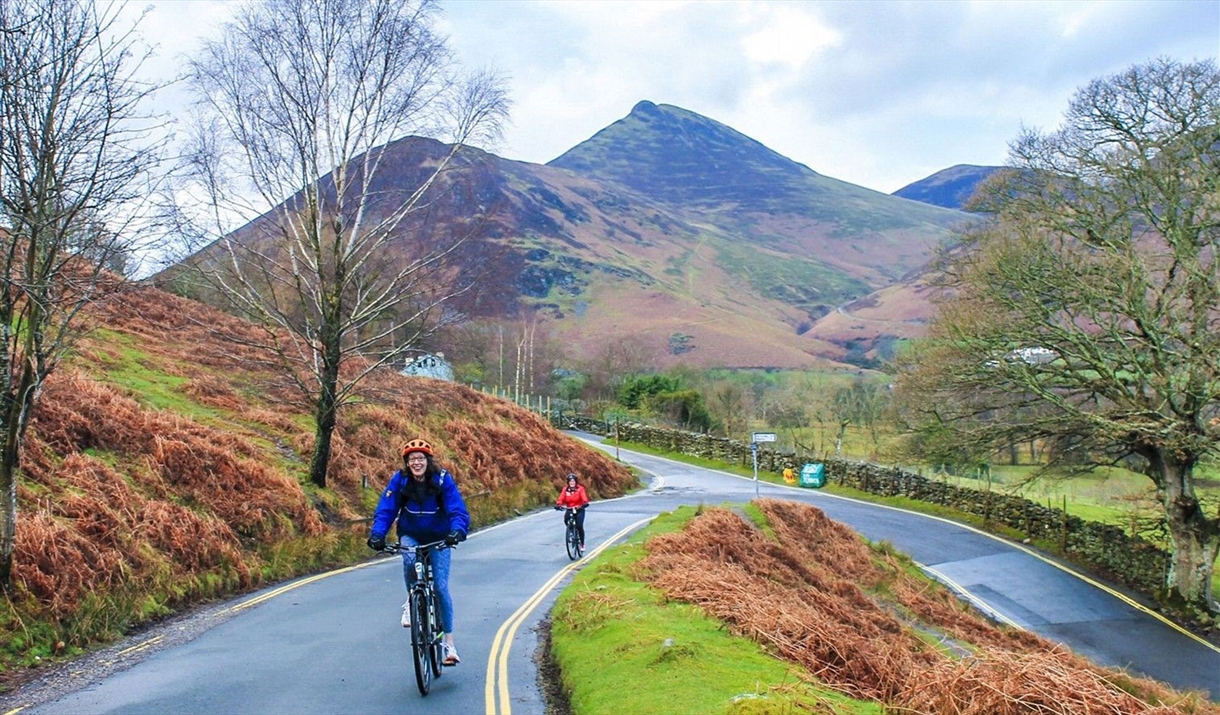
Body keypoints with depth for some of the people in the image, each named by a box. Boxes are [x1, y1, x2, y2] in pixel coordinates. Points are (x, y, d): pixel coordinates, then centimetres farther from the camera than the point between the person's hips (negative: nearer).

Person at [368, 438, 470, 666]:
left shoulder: (443, 479, -18)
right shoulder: (399, 480, -14)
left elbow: (458, 511, -23)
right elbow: (385, 510, -16)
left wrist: (457, 531, -42)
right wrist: (377, 534, -33)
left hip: (439, 538, -1)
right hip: (410, 537, 1)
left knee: (440, 586, -10)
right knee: (410, 560, -34)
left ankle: (449, 641, 2)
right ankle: (411, 602, -5)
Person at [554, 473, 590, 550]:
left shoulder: (580, 489, -9)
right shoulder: (565, 489, -2)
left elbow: (584, 498, -22)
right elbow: (561, 498, -14)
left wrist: (585, 503, -43)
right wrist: (558, 504, -33)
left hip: (579, 510, -3)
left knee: (579, 526, -16)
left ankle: (582, 544, 2)